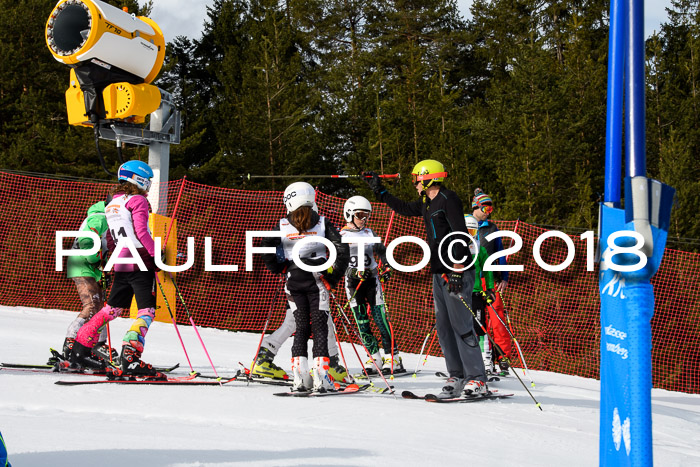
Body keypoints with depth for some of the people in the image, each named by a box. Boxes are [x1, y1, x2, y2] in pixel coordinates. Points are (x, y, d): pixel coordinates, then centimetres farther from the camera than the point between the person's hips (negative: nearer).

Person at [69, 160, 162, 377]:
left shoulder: (112, 204, 18)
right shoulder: (137, 200, -6)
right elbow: (141, 231, -17)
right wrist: (157, 255, -14)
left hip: (121, 265, 8)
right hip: (141, 263, -8)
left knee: (113, 309, 17)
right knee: (147, 311, -9)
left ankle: (79, 351, 19)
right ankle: (131, 358, -23)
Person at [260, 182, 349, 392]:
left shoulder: (282, 225, 2)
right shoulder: (322, 223, 1)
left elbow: (266, 250, -2)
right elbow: (342, 250, -5)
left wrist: (280, 269, 11)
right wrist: (334, 276, 4)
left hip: (293, 282, 1)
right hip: (316, 280, -1)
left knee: (301, 327, 9)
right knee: (319, 326, 1)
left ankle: (300, 377, 1)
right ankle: (320, 377, -11)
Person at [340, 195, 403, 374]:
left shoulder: (370, 233, 8)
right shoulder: (342, 236, 0)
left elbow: (382, 252, 18)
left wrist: (387, 268, 1)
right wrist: (354, 272, -18)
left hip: (372, 278, 1)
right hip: (353, 282, -1)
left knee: (380, 318, -8)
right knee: (361, 321, -1)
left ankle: (393, 358, -8)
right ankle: (374, 359, 6)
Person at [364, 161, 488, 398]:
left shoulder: (448, 199, -10)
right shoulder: (427, 203, 17)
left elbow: (460, 234, -17)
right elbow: (404, 208, 36)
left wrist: (458, 269, -23)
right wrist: (379, 190, 35)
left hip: (457, 272, -9)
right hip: (439, 273, 9)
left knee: (461, 325, -11)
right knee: (444, 326, 6)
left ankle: (477, 380, -10)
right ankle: (457, 376, 10)